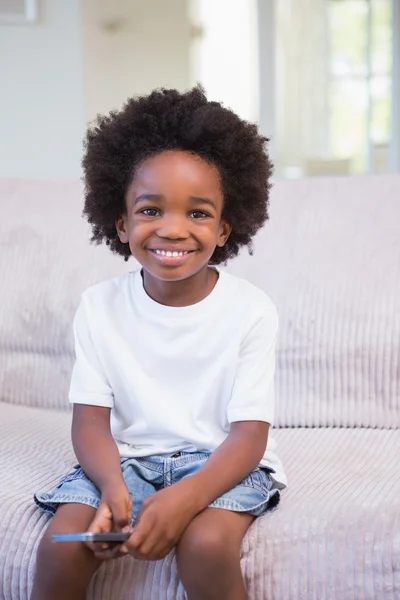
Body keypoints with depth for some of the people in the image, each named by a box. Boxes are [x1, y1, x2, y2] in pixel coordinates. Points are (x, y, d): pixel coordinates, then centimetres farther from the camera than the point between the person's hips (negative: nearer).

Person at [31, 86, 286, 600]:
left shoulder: (250, 310, -9)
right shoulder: (100, 306, -3)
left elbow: (249, 433, -13)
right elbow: (91, 417, -5)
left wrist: (184, 498, -31)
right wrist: (112, 485, -27)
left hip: (218, 461, -2)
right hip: (126, 456, 2)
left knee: (206, 544, -30)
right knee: (62, 545, -21)